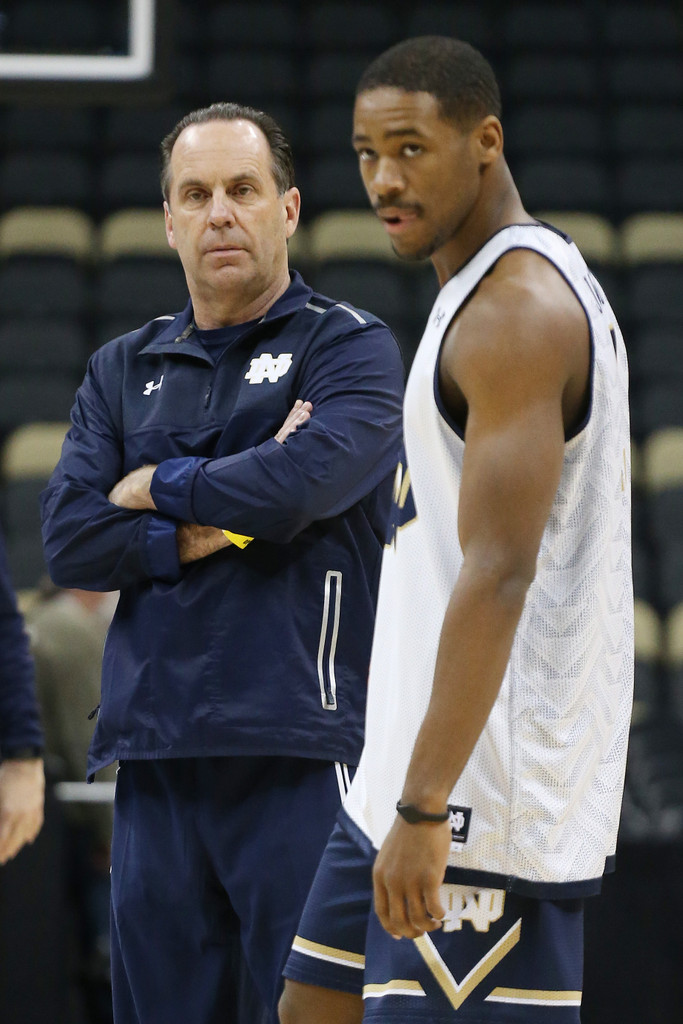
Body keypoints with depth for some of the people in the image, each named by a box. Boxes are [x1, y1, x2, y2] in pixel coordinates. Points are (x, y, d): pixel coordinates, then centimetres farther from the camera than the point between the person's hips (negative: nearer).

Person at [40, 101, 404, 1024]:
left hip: (297, 752, -5)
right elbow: (69, 540, 6)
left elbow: (306, 478, -15)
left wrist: (160, 488, 0)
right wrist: (204, 531, -7)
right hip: (155, 756, 5)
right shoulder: (122, 371, 18)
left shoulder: (350, 348, 4)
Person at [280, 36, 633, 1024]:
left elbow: (499, 573, -25)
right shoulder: (501, 289, 16)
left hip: (489, 799, -11)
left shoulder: (517, 312, -18)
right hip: (407, 779, 11)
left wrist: (423, 807, -27)